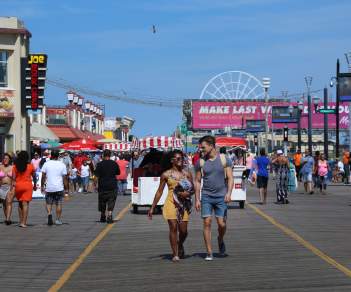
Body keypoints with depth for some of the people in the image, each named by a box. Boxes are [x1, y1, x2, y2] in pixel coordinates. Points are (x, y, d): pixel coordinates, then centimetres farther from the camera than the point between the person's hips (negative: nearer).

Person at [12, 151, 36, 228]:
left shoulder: (15, 166, 1)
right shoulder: (30, 166, -1)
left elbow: (13, 177, -5)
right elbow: (34, 176, 8)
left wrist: (13, 185, -3)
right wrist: (35, 185, 22)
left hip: (18, 185, 2)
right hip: (27, 185, -2)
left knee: (20, 203, 18)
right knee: (25, 204, -4)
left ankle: (21, 221, 21)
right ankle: (23, 222, -11)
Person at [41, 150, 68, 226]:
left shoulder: (46, 164, -1)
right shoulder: (62, 165, -1)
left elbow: (43, 176, -1)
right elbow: (64, 178, -1)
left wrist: (42, 186, 7)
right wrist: (66, 187, 6)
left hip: (49, 188, 0)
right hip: (59, 188, 0)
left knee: (49, 203, 11)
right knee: (59, 204, 8)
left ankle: (49, 214, -14)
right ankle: (58, 220, 8)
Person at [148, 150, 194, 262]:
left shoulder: (187, 174, 8)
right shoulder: (166, 174, 3)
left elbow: (192, 189, 12)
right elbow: (159, 192, 8)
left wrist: (187, 193, -12)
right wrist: (152, 208, 7)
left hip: (184, 204, 2)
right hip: (171, 203, -2)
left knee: (183, 230, 1)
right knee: (173, 228, -10)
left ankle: (180, 246, 34)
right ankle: (175, 254, -3)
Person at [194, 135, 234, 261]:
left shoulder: (224, 160, -1)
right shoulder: (200, 162, 3)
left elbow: (230, 178, -1)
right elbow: (197, 181, 8)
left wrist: (229, 193, -16)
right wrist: (197, 199, 3)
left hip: (221, 197, -1)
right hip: (206, 197, 1)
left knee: (222, 224, -2)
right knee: (207, 223, -7)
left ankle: (220, 239, 32)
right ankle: (209, 253, -2)